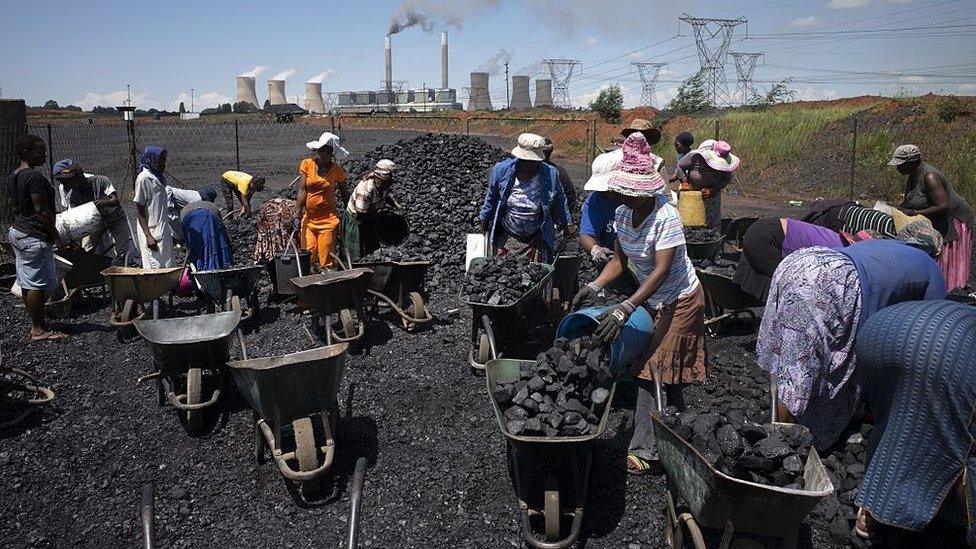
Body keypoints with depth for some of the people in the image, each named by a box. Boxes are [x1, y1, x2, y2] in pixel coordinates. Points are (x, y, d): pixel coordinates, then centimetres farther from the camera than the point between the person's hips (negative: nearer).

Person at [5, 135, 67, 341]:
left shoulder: (12, 177, 12)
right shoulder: (35, 177, -18)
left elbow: (16, 207, 17)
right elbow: (42, 212, -21)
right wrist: (55, 236, -11)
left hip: (17, 231, 10)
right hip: (34, 237, -10)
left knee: (27, 283, 12)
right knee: (38, 284, -4)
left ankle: (36, 325, 20)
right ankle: (39, 330, 2)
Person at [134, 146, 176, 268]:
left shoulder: (159, 177, 12)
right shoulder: (143, 178, -11)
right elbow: (139, 211, -13)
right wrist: (148, 236, -19)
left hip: (164, 231, 8)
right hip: (152, 233, -8)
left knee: (168, 266, 9)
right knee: (155, 268, -6)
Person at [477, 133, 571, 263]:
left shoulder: (550, 175, -8)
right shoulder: (501, 170, -7)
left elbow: (559, 202, 10)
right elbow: (491, 197, 10)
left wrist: (564, 223, 20)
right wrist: (484, 218, 17)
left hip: (536, 241, -1)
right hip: (506, 238, 1)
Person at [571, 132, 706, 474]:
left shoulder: (666, 217, -26)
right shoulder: (623, 214, -4)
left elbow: (661, 271, -31)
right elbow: (620, 260, 4)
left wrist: (625, 309, -39)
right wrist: (594, 287, -12)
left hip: (678, 301, -7)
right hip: (651, 299, 7)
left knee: (655, 372, -7)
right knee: (656, 372, 12)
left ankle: (644, 450, 1)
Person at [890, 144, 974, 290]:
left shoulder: (929, 177, -27)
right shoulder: (911, 176, 1)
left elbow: (943, 206, -32)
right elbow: (907, 200, 11)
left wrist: (914, 213, -29)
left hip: (952, 220, -9)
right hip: (935, 223, 9)